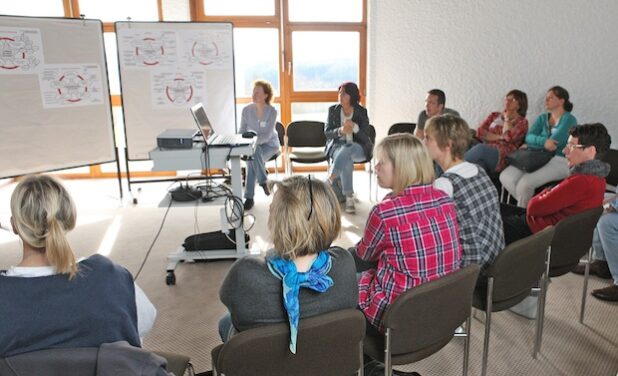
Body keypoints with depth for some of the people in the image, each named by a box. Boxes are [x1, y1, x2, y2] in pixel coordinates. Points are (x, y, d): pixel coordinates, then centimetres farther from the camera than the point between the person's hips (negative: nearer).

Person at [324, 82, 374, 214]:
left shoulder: (361, 112, -1)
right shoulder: (333, 110, 5)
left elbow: (365, 137, -7)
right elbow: (327, 132, -2)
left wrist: (355, 127, -28)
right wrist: (340, 131, -23)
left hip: (358, 147, -1)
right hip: (337, 146, 1)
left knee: (346, 150, -38)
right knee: (346, 159, -36)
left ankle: (330, 180, -35)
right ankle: (349, 199, -33)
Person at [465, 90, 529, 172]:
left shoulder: (522, 122, 16)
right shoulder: (494, 115, 27)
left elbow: (509, 137, -5)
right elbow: (480, 132, 10)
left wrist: (507, 118, 12)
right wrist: (500, 137, -2)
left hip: (501, 157, -3)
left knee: (481, 148, -37)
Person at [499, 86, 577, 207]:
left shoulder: (569, 119, -3)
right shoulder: (542, 118, 16)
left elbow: (555, 142, -16)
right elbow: (529, 137, 0)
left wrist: (529, 145, -5)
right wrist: (543, 141, -21)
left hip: (560, 161, -7)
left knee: (525, 182, -30)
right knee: (505, 177, -15)